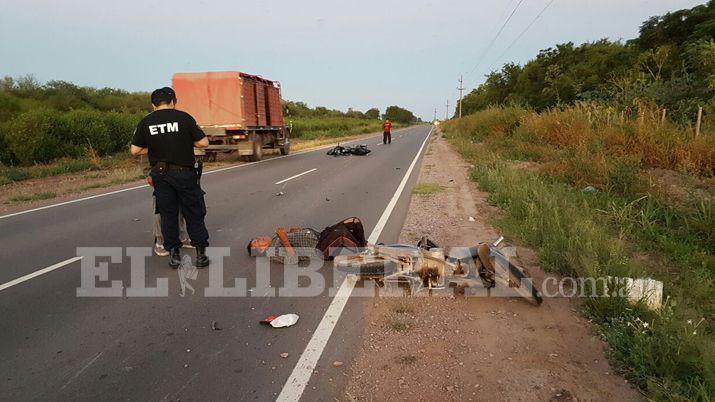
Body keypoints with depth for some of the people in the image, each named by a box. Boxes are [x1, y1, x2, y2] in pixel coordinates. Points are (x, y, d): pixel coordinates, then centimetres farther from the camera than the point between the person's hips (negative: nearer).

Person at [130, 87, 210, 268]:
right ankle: (201, 253, 10)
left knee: (168, 215, 12)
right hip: (185, 173, -2)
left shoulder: (145, 122, 1)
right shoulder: (183, 117, -6)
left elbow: (135, 150, 2)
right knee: (194, 213, 7)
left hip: (160, 175, 2)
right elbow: (203, 142, -6)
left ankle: (174, 254, 16)